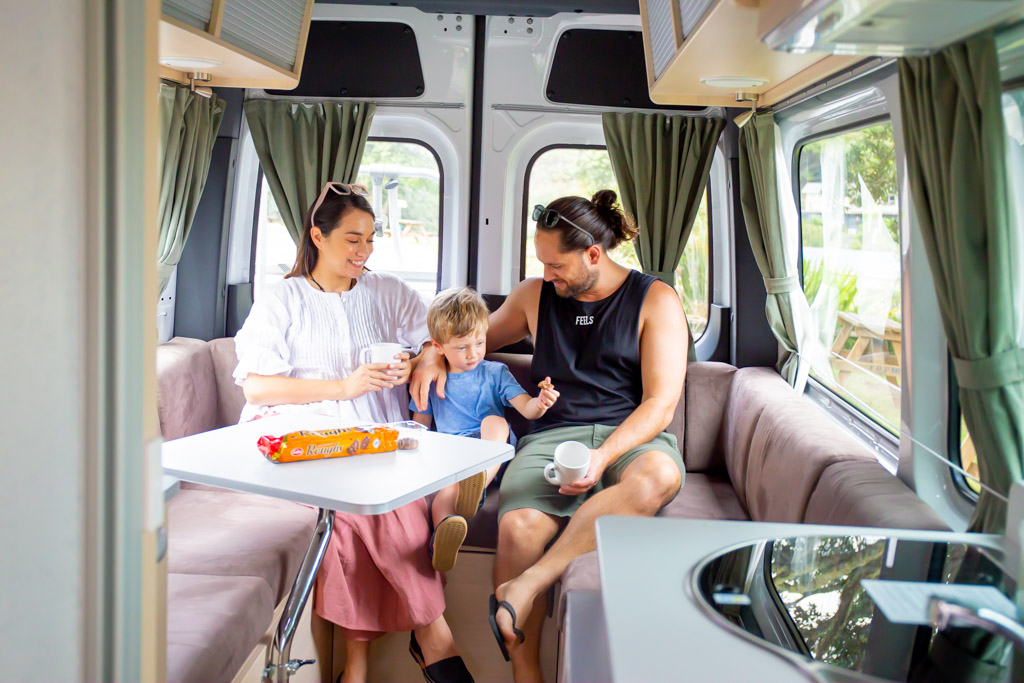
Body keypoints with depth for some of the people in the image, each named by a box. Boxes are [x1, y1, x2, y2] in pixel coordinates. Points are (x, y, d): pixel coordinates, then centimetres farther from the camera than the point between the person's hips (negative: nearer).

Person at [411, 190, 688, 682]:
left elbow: (660, 403, -4)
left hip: (631, 436, -1)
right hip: (552, 435, 2)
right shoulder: (534, 295, 16)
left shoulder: (655, 300, 4)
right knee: (518, 528, -32)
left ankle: (525, 586, -37)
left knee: (659, 475, -40)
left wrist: (603, 456, -20)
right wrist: (435, 354, 9)